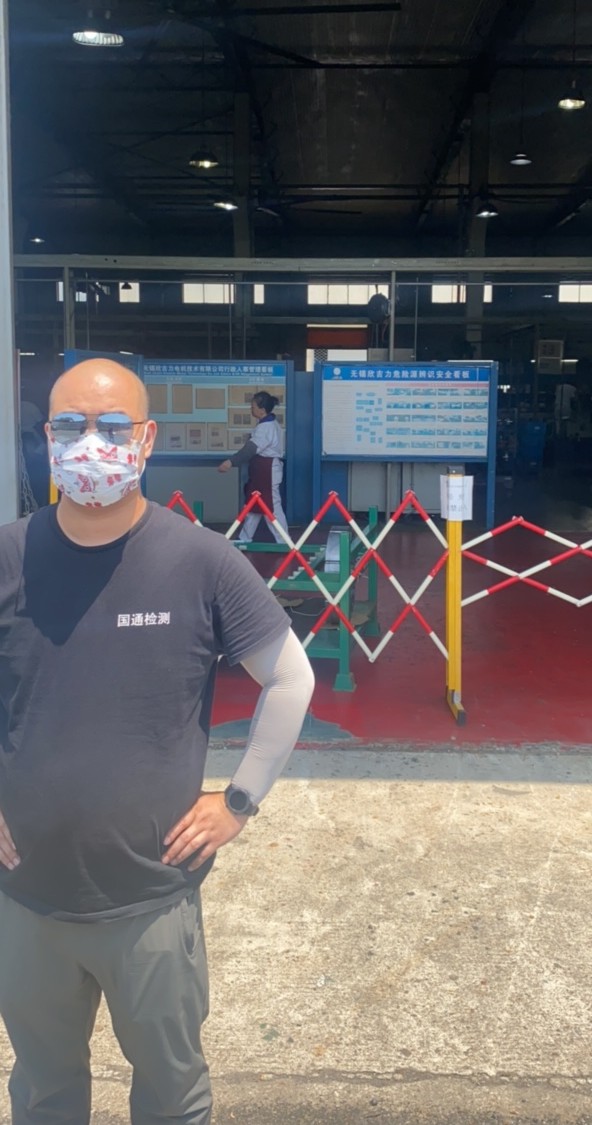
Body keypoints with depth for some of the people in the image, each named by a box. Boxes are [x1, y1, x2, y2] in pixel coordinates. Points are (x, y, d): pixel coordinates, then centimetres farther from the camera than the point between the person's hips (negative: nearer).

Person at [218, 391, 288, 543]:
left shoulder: (266, 427, -20)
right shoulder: (268, 424, 13)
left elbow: (250, 448, -30)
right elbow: (253, 448, 16)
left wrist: (231, 462, -36)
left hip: (268, 471, -11)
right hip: (263, 470, 11)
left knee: (271, 507, -7)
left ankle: (283, 543, -1)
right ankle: (244, 539, 28)